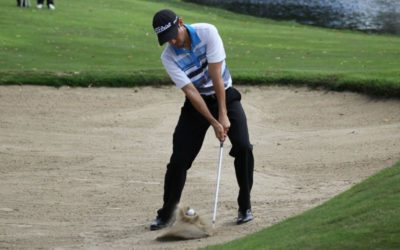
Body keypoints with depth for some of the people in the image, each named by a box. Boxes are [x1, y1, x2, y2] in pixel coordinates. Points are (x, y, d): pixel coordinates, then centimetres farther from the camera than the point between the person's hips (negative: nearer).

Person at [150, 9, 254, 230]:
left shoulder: (207, 32, -22)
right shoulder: (168, 57, -17)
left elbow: (216, 75, -23)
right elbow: (190, 91, -20)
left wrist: (223, 115, -24)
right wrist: (214, 123, -26)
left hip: (225, 95, -1)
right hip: (197, 103, 1)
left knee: (243, 147, -16)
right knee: (179, 158, -7)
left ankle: (245, 206, -1)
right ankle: (166, 214, 6)